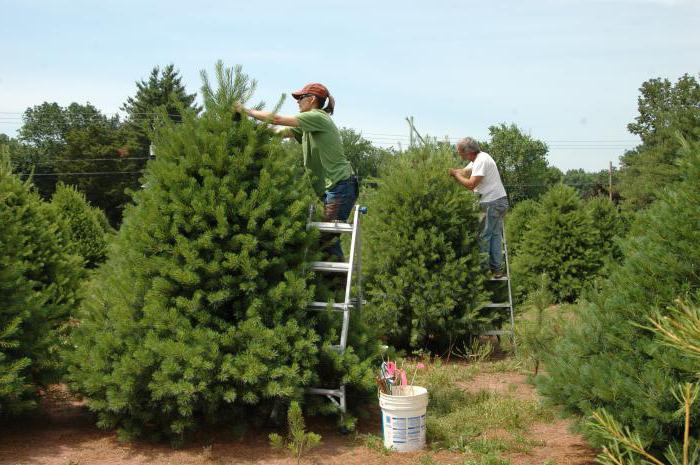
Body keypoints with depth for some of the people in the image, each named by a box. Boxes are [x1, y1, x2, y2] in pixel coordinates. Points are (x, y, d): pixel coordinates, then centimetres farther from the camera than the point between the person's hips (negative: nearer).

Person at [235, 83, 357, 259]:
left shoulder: (317, 117, -10)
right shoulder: (307, 124, 19)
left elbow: (277, 120, -13)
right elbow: (279, 132, 11)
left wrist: (247, 111, -5)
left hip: (340, 184, -10)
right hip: (330, 187, 10)